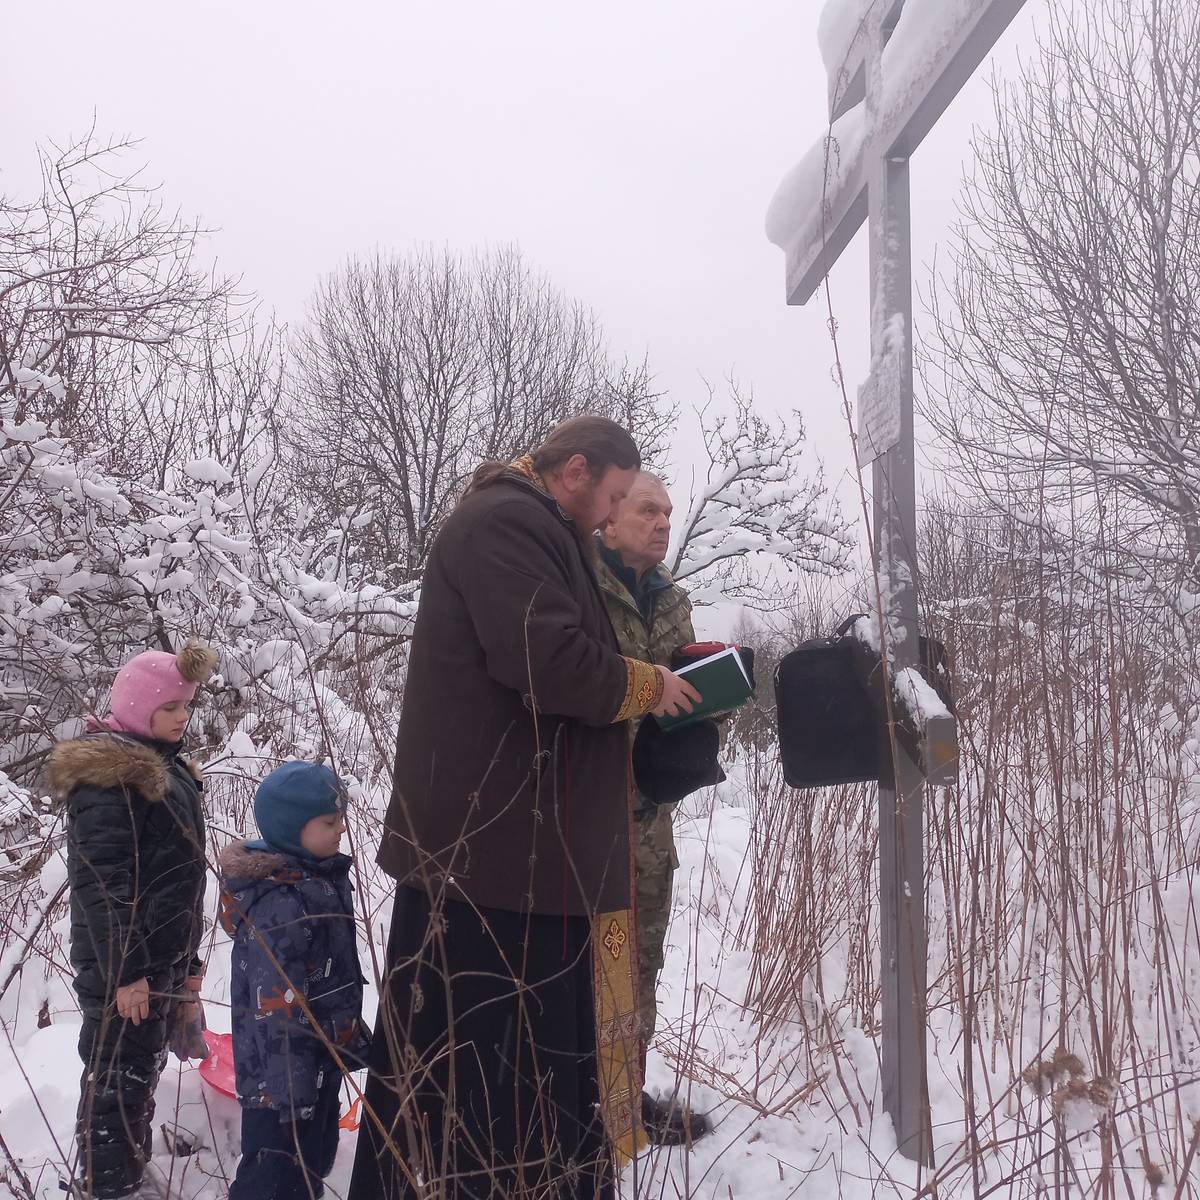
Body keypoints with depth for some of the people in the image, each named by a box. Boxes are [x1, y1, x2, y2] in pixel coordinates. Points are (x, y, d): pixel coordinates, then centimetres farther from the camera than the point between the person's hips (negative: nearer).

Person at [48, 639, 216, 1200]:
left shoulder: (167, 768, 14)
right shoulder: (108, 773, -16)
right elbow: (98, 882, -22)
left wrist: (187, 957, 21)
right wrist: (122, 970, -24)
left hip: (164, 954, 9)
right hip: (122, 963, -9)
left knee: (141, 1072, 19)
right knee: (117, 1080, -1)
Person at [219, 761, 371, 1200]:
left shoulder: (318, 878, 5)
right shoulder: (281, 905, -27)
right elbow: (275, 1008, -27)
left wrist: (353, 1037, 25)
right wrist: (291, 1090, -25)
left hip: (320, 1064, 10)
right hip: (283, 1072, -10)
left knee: (314, 1160, 24)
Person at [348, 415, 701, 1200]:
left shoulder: (529, 531, 21)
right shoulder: (505, 521, -13)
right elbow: (549, 661, -24)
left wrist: (637, 691, 7)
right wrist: (647, 686, -8)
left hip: (516, 842, 11)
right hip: (490, 842, -11)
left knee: (535, 1048, 15)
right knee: (470, 1054, -2)